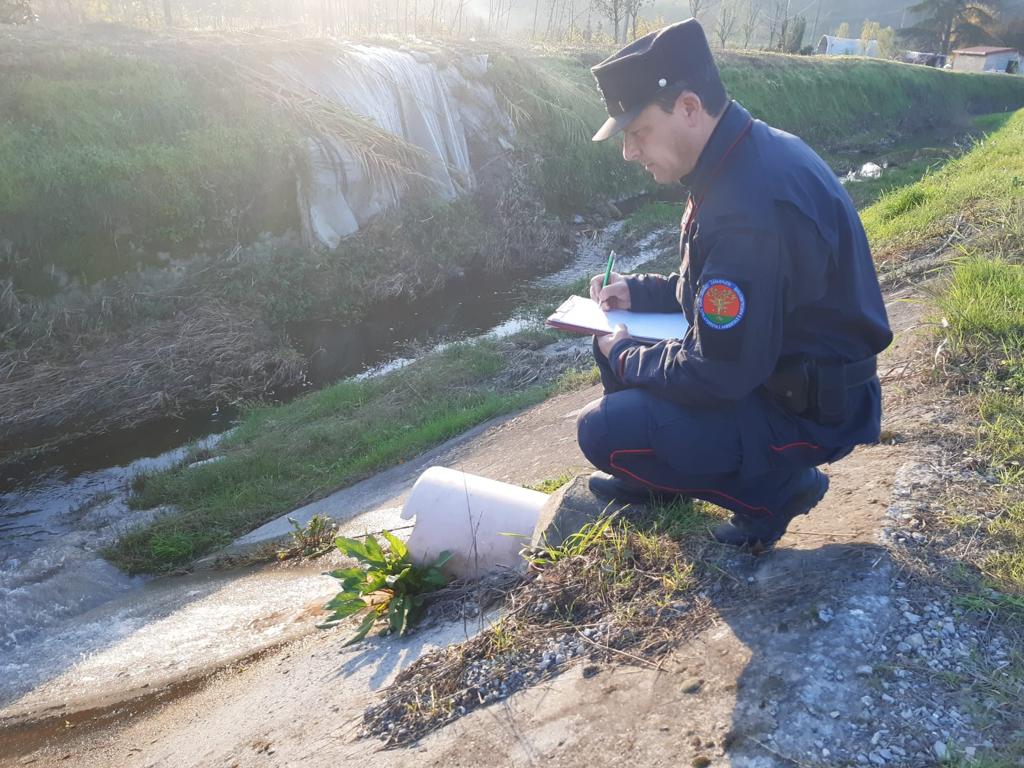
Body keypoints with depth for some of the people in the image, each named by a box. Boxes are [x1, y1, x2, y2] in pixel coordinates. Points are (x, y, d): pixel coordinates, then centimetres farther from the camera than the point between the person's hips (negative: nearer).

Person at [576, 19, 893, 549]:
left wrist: (627, 359, -10)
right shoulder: (754, 151, 0)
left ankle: (772, 485, -1)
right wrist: (638, 292, 5)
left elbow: (717, 379, -27)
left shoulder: (750, 207, -32)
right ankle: (653, 472, 27)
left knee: (601, 432, -16)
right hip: (772, 360, 10)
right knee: (616, 337, 12)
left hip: (806, 410, -9)